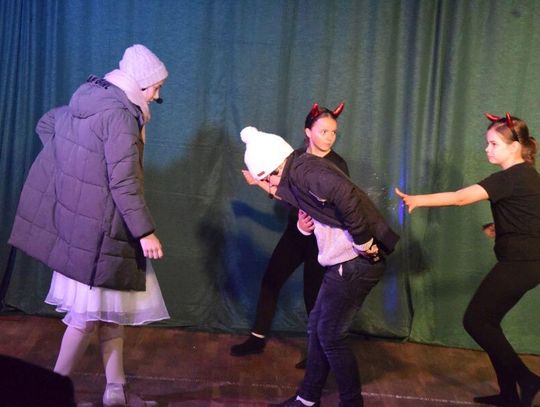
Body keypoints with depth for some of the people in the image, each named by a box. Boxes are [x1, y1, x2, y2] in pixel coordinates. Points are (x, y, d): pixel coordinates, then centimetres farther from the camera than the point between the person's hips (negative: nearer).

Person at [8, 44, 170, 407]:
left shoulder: (89, 99, 10)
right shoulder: (121, 114, -19)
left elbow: (46, 124, 25)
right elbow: (123, 183, -23)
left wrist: (75, 161, 23)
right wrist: (145, 231, -19)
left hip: (79, 217, 10)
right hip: (97, 225, -10)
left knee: (113, 305, 14)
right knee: (91, 310, 2)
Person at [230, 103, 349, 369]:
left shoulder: (337, 165, -11)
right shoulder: (296, 158, 1)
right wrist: (259, 182, 0)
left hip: (321, 238, -4)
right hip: (295, 232, 5)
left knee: (313, 293, 2)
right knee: (270, 281, 7)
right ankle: (258, 339, 21)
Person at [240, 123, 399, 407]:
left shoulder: (302, 170, -16)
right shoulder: (294, 179, 15)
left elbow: (344, 194, -32)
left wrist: (363, 241, -25)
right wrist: (304, 225, 1)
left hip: (354, 263, -10)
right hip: (344, 262, 10)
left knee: (331, 335, 1)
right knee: (317, 328, 16)